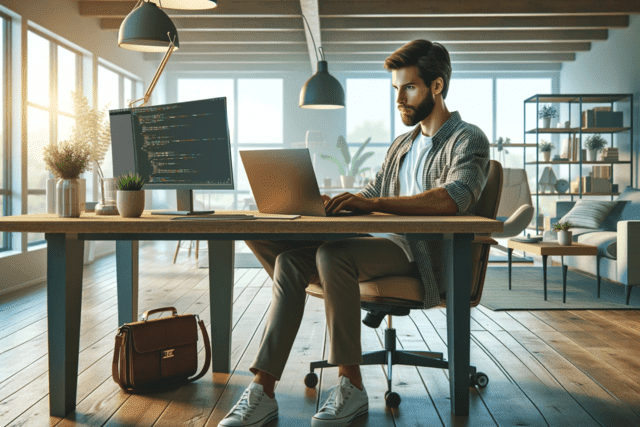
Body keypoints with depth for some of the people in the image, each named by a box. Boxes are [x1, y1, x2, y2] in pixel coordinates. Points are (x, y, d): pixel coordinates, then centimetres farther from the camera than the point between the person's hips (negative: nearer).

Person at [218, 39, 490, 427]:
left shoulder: (468, 140, 2)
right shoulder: (403, 144, 28)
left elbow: (454, 198, -19)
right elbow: (372, 195, 25)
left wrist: (373, 203, -29)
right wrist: (332, 203, 2)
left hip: (424, 253, -7)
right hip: (386, 243, 8)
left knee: (332, 254, -34)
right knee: (289, 260, -14)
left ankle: (352, 387, -23)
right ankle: (263, 391, -17)